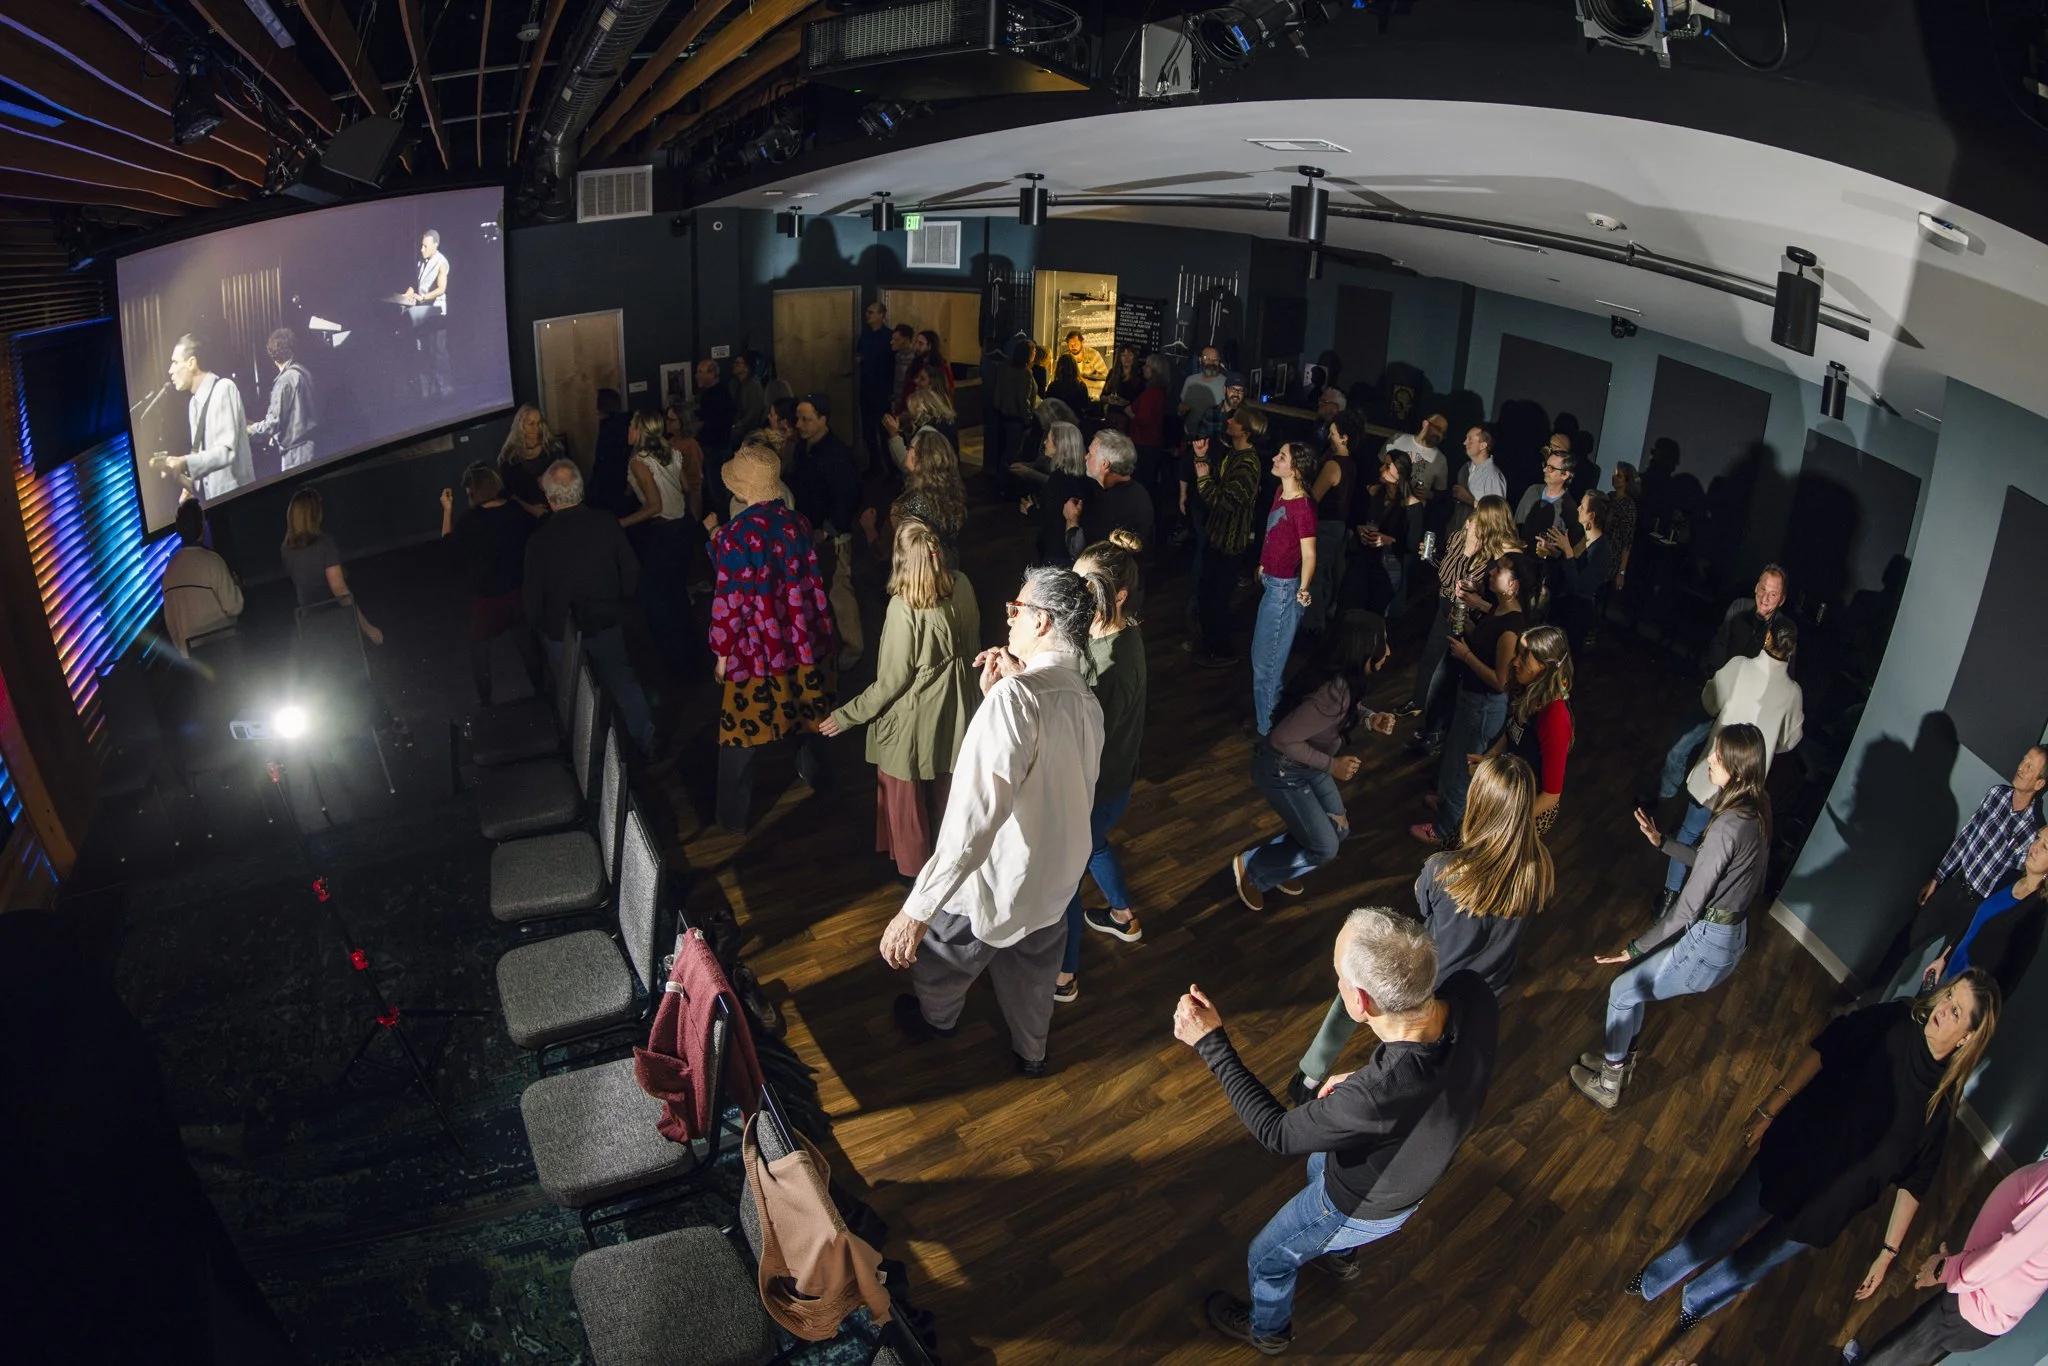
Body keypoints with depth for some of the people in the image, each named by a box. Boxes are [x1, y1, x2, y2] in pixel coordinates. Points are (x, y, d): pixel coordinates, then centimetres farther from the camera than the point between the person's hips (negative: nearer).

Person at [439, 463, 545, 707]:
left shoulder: (471, 521, -22)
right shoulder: (517, 511, -11)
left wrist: (447, 510, -4)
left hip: (486, 598, -4)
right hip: (518, 592, 4)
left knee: (480, 650, 17)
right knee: (527, 644, 21)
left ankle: (485, 702, 28)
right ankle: (540, 691, 35)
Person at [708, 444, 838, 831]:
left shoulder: (734, 536, -21)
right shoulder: (798, 523, -5)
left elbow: (730, 601, -16)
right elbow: (813, 582, 5)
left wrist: (722, 653, -4)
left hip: (756, 651, -5)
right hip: (803, 644, 6)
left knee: (741, 732, 6)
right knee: (803, 708, 27)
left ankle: (733, 817, 15)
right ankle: (809, 769, 50)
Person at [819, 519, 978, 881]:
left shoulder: (904, 606, -30)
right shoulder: (962, 586, -13)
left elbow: (892, 682, -23)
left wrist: (847, 715, -12)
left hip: (912, 719, -6)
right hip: (953, 710, 6)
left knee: (907, 797, 19)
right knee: (946, 789, 27)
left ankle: (914, 869, 38)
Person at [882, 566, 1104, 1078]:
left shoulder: (1015, 697, -31)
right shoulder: (1086, 700, -5)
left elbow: (975, 815, -38)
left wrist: (917, 909, -37)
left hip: (999, 879, -6)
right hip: (1058, 877, 6)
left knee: (943, 950, 25)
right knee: (1033, 968, 30)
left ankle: (934, 1017, 54)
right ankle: (1031, 1051, 54)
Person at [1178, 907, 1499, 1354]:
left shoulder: (1376, 1096, -49)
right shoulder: (1473, 993, -31)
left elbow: (1278, 1134, -29)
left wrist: (1212, 1043, -26)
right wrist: (1363, 1080, -6)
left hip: (1365, 1207, -6)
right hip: (1415, 1165, 6)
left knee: (1268, 1259, 25)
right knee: (1319, 1163, 38)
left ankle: (1268, 1330, 56)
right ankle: (1340, 1254, 66)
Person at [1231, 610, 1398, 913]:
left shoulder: (1348, 678, -10)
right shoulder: (1333, 692, -36)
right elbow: (1283, 739, -32)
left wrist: (1370, 718, -8)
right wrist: (1332, 765, -23)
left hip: (1307, 764, 9)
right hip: (1281, 770, -9)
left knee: (1339, 830, 15)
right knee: (1325, 848, -1)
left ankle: (1277, 862, 34)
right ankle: (1250, 868, 18)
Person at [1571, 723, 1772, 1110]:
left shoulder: (1729, 827, -29)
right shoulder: (1755, 812, -1)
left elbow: (1688, 907, -24)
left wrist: (1634, 947, -17)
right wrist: (1661, 842, 16)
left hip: (1708, 943, -8)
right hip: (1729, 933, 9)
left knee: (1622, 991, 10)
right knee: (1636, 978, 24)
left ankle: (1608, 1084, 27)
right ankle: (1621, 1059, 42)